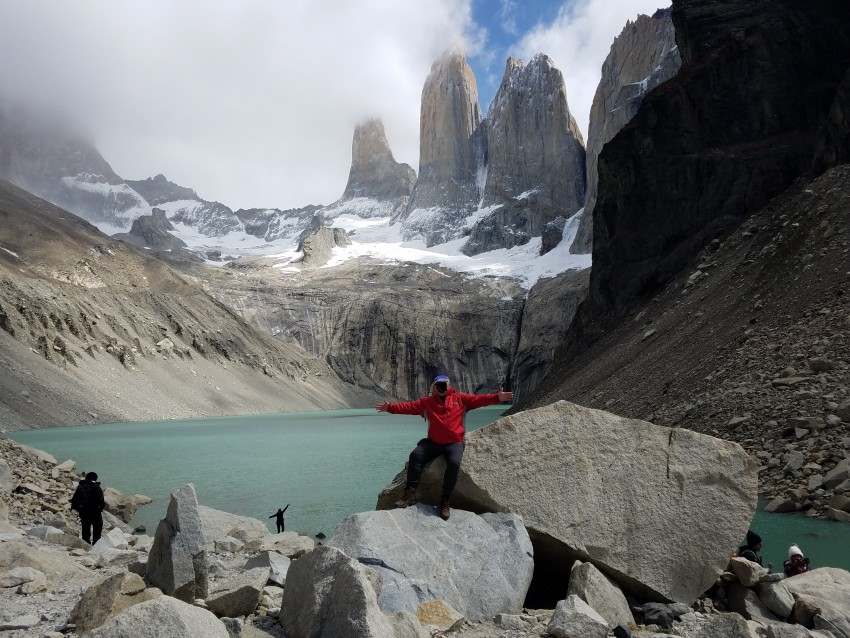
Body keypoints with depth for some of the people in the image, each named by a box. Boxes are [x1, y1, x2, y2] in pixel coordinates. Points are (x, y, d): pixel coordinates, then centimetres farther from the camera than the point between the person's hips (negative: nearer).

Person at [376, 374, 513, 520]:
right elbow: (410, 406, 3)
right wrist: (390, 407, -9)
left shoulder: (460, 398, 6)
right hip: (433, 442, 3)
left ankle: (445, 501, -16)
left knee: (454, 463, -29)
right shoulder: (426, 402, 10)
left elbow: (479, 399, -4)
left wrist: (497, 397, -18)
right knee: (415, 455, -18)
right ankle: (410, 495, -16)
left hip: (454, 443, -2)